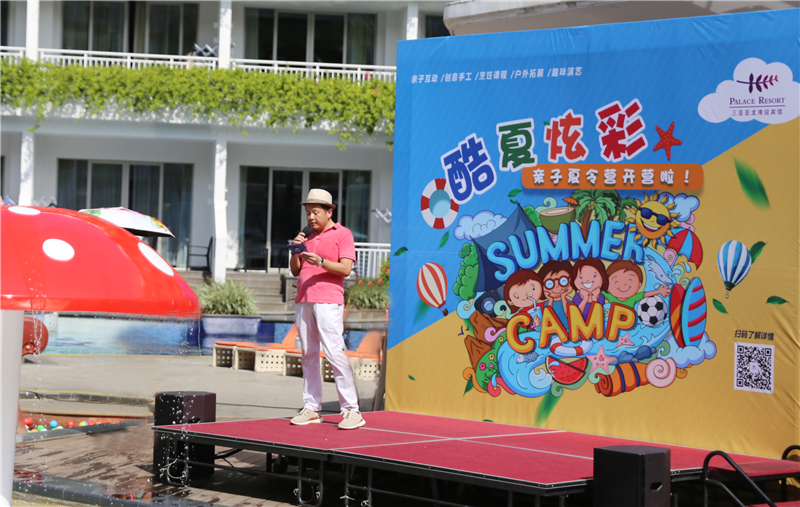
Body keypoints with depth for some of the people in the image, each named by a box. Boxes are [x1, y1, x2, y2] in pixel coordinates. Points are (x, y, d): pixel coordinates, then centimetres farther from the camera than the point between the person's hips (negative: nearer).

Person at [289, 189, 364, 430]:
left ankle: (351, 410, -13)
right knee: (308, 355, 4)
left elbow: (345, 268, -8)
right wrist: (296, 250, 3)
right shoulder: (309, 237, 21)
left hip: (328, 302, -7)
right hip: (304, 301, 7)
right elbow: (295, 271, 20)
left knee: (334, 352, -14)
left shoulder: (342, 234, 2)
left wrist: (321, 262, -22)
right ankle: (312, 408, 7)